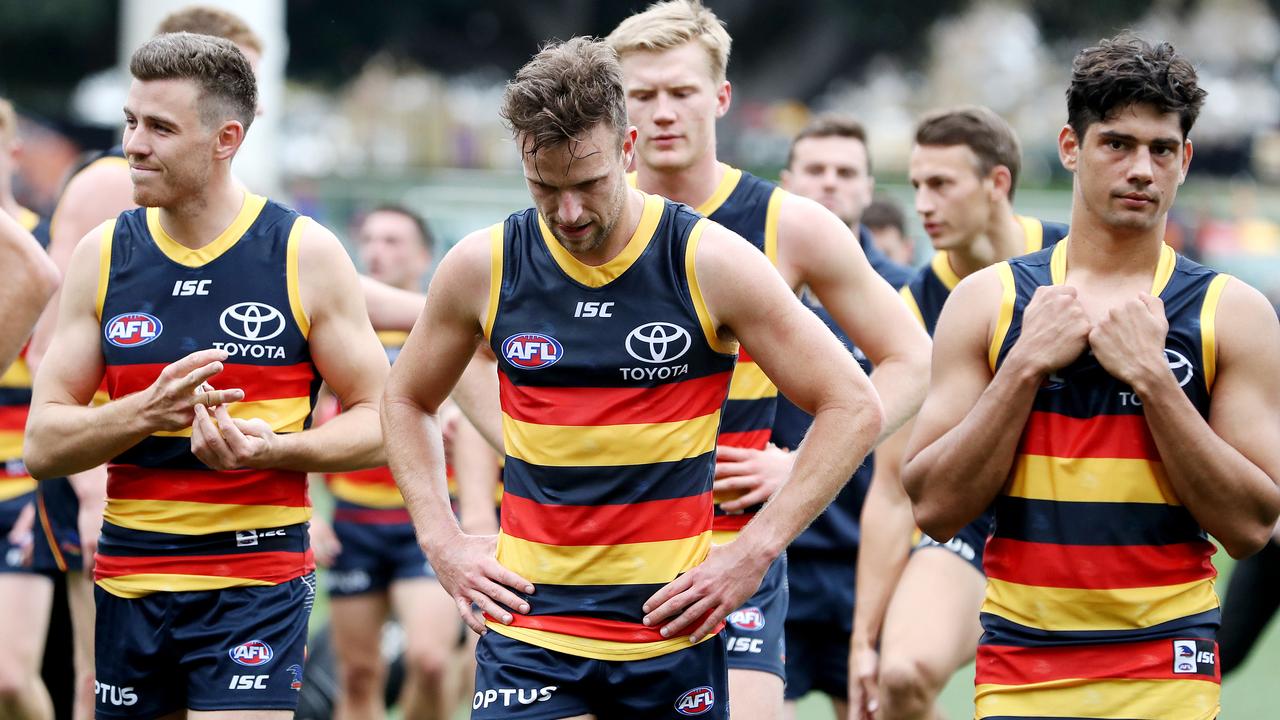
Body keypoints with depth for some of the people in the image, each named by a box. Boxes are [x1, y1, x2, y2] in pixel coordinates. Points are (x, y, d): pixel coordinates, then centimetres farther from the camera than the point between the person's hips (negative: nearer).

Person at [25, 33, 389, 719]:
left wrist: (268, 448, -17)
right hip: (127, 579, 4)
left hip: (256, 581, -4)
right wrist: (149, 411, -16)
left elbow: (377, 423, 1)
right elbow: (43, 444, 2)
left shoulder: (305, 254, -2)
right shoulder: (102, 255, 5)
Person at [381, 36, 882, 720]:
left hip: (673, 631, -1)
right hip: (528, 631, 1)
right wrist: (443, 541, 6)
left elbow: (852, 407, -2)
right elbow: (407, 400, 19)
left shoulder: (710, 262, -6)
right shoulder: (481, 267, 1)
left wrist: (753, 552, -8)